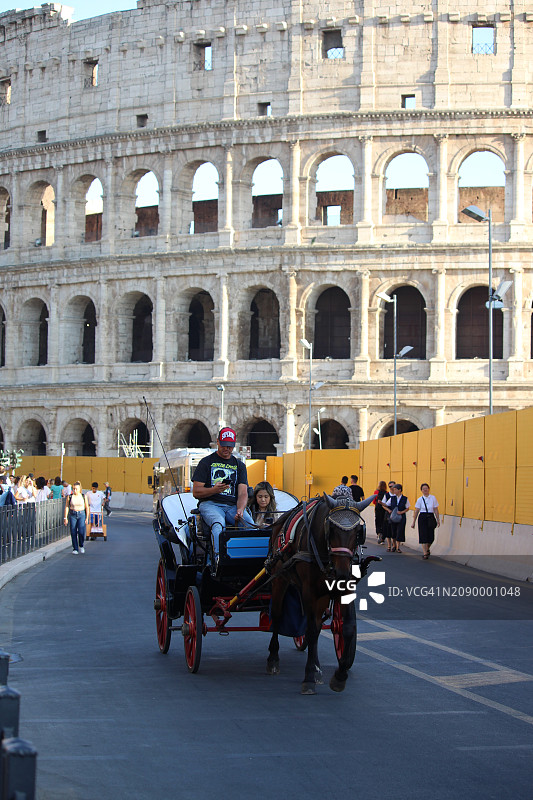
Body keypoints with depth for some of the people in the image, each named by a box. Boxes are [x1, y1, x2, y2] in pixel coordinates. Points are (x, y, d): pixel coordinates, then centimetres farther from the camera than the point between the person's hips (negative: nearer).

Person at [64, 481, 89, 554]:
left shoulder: (84, 497, 1)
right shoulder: (70, 497, 0)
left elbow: (87, 508, 6)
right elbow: (66, 507, 3)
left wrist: (87, 518, 2)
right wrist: (66, 518, -2)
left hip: (81, 515, -1)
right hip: (72, 515, 1)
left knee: (81, 532, -13)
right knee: (73, 532, -1)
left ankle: (81, 546, 13)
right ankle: (75, 549, 9)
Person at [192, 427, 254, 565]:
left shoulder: (239, 465, 21)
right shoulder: (206, 462, 12)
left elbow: (243, 493, 9)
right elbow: (196, 492, 5)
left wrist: (240, 510, -13)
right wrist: (214, 490, -15)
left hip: (233, 506, 3)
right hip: (210, 504, -3)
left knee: (251, 525, -28)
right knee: (218, 524, -38)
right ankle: (219, 557, -55)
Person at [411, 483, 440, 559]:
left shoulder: (433, 498, 3)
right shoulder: (420, 499, 2)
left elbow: (436, 510, 5)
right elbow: (416, 511, 4)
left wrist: (438, 520, 2)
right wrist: (413, 522, 4)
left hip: (431, 517, 1)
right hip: (422, 518, -1)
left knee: (431, 537, 1)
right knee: (423, 536, -7)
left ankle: (427, 549, 30)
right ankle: (425, 554, -2)